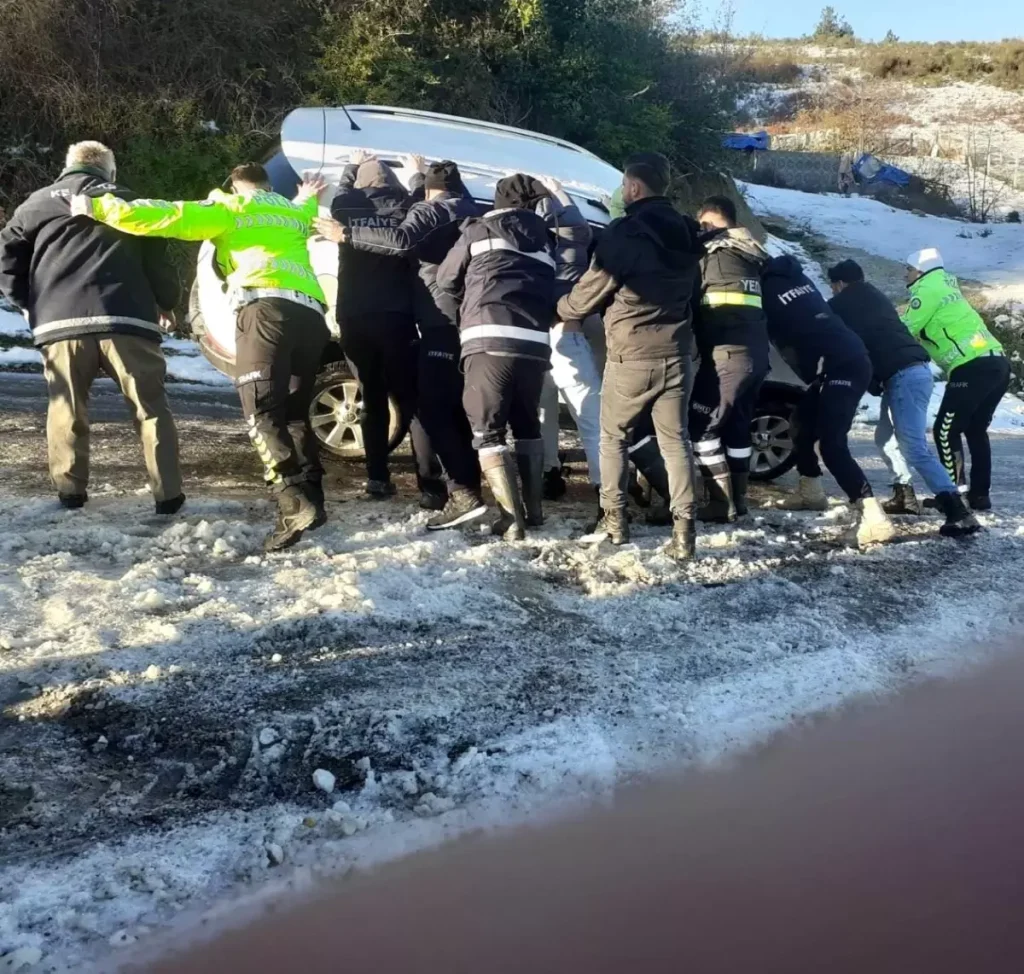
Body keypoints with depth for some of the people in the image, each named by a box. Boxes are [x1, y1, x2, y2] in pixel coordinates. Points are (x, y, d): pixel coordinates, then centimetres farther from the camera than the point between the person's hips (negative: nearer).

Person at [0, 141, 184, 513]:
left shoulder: (39, 202, 20)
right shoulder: (129, 203, 20)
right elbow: (157, 262, 15)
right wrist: (167, 303, 31)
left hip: (60, 322, 1)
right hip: (126, 319, 0)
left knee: (66, 407, 14)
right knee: (150, 406, 6)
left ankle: (70, 491, 13)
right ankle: (167, 494, 3)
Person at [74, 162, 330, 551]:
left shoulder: (230, 207, 16)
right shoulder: (295, 212, 32)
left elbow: (170, 216, 5)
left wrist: (99, 208, 10)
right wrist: (306, 201, 68)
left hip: (268, 307, -6)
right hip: (311, 314, 6)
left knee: (262, 412, -13)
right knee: (293, 412, 14)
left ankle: (295, 503, -28)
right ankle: (310, 498, 4)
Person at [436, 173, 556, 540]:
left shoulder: (479, 230, 14)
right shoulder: (543, 239, 25)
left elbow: (446, 280, 21)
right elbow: (553, 291, 21)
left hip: (490, 339, -4)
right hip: (534, 343, 4)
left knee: (487, 430, -1)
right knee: (527, 424, 21)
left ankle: (513, 516, -11)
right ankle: (534, 509, 21)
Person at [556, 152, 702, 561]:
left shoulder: (623, 233, -15)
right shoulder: (686, 232, 6)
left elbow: (588, 294, -8)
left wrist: (560, 309, 12)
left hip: (632, 355, -5)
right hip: (675, 352, 5)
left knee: (613, 437, 13)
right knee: (675, 439, 7)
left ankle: (614, 518, 16)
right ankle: (684, 527, 0)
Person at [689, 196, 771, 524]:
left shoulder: (713, 249, -2)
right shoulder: (751, 254, 19)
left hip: (728, 352, -8)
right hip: (756, 352, 8)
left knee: (701, 424, -2)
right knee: (736, 424, 16)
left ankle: (720, 503, -5)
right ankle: (737, 499, 19)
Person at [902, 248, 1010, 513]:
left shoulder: (927, 289, -2)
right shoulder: (945, 287, 25)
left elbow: (906, 330, -8)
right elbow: (924, 331, 19)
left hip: (973, 367, -9)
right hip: (997, 363, 9)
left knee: (946, 430, 0)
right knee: (976, 430, 17)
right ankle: (979, 495, 18)